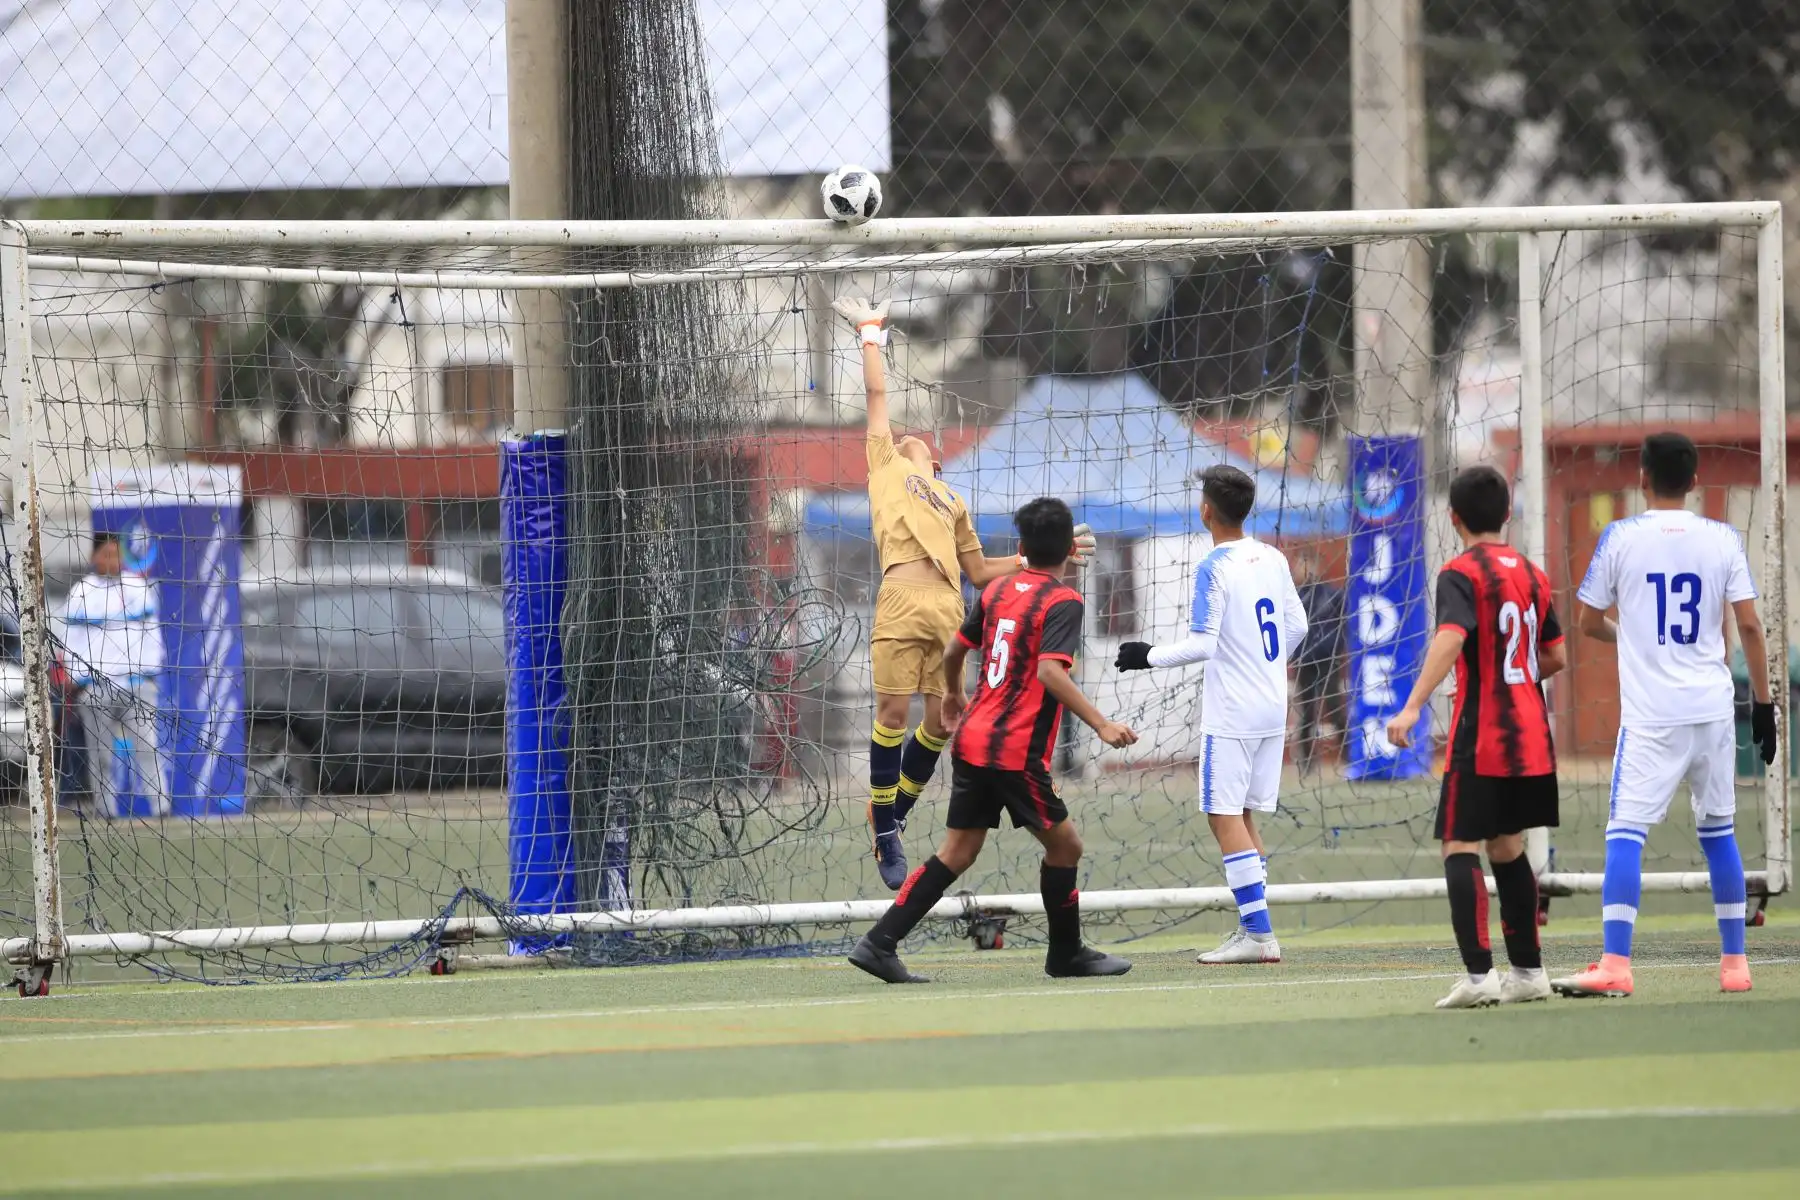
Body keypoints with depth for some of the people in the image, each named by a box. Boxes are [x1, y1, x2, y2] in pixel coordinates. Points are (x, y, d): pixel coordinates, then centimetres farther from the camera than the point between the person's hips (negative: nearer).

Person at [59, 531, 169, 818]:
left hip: (138, 683, 1)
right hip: (95, 685, -1)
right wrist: (77, 681, -2)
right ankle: (107, 813, 6)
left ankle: (161, 808, -8)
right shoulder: (81, 593, 4)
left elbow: (151, 632, 12)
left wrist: (150, 671, 4)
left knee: (147, 745, -7)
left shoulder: (139, 587, 9)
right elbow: (72, 640, 4)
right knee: (102, 753, 1)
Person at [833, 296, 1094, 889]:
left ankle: (896, 811, 18)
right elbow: (877, 394, 25)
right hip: (903, 600, -4)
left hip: (948, 609, 4)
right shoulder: (886, 463, 23)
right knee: (894, 712, -7)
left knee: (941, 720, 0)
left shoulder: (951, 501, 33)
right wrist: (870, 335, 32)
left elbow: (979, 570, 32)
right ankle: (884, 831, 0)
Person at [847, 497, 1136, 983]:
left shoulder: (997, 591, 12)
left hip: (973, 739, 7)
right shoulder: (1062, 602, -9)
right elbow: (1050, 670, -24)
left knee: (957, 851, 8)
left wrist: (953, 694, 44)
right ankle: (1067, 953, 17)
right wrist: (1101, 725, -27)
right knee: (1064, 843, 9)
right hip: (1017, 751, -7)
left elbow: (954, 651, 23)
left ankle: (880, 942, 0)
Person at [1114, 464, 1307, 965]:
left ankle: (1259, 933, -12)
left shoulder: (1214, 568, -14)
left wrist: (1151, 656, -4)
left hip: (1231, 714, -8)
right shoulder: (1273, 560, 7)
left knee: (1225, 816, -5)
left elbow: (1202, 643, -18)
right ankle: (1251, 929, 13)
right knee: (1243, 817, 15)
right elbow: (1296, 625, 17)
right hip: (1272, 708, 8)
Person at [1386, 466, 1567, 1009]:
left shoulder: (1461, 573, -9)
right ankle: (1529, 970, 19)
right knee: (1507, 847, 17)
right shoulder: (1531, 574, 12)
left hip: (1479, 739, -7)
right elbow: (1556, 657, 17)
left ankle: (1478, 974, -17)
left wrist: (1413, 708, -33)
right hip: (1530, 738, 7)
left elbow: (1451, 638, -26)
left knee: (1460, 848, -6)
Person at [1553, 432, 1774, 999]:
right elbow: (1749, 625, 0)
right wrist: (1763, 702, 7)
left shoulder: (1621, 537, -2)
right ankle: (1735, 963, 17)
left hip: (1650, 716, -3)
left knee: (1625, 832, -7)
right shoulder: (1723, 539, 3)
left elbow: (1587, 622, 5)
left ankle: (1615, 965, -19)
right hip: (1713, 709, 3)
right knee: (1718, 831, 14)